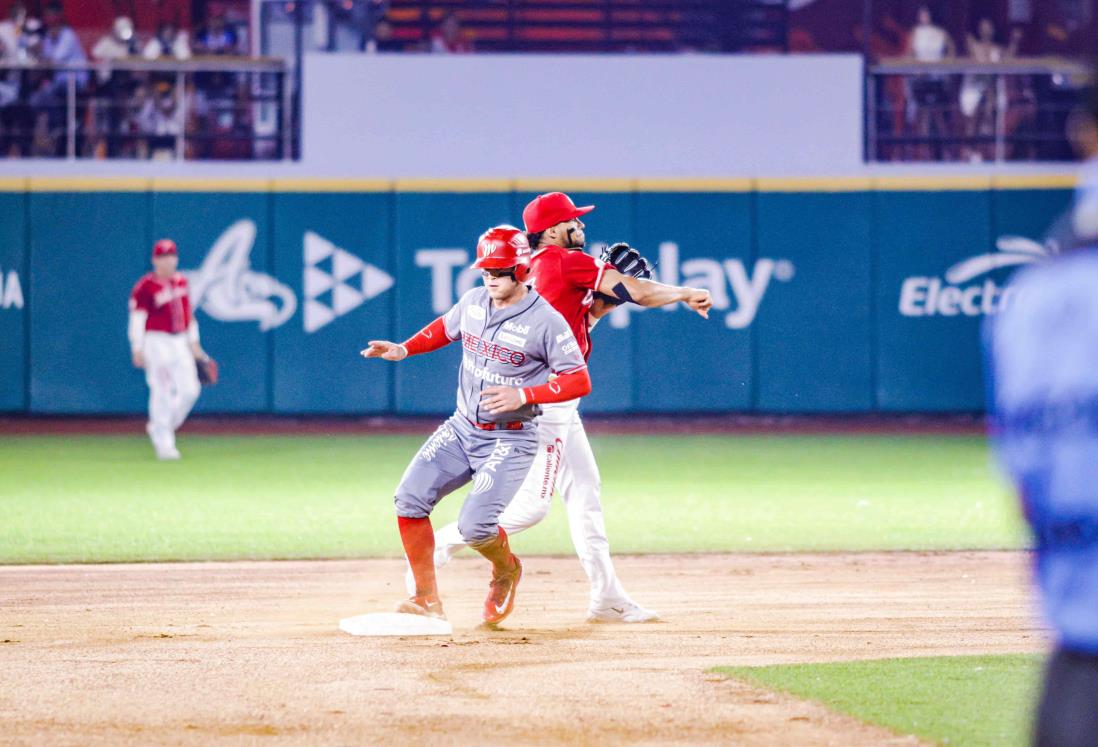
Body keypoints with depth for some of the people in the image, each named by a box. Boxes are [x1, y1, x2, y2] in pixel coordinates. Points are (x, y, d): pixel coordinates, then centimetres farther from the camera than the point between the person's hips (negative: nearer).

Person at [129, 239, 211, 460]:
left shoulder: (181, 282, 12)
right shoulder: (145, 286, -9)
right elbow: (137, 318, -10)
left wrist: (194, 342, 17)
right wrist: (137, 349, -15)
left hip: (180, 343, 6)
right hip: (156, 342, -6)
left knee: (190, 390, 0)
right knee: (162, 392, -7)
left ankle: (159, 427, 20)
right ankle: (164, 444, 1)